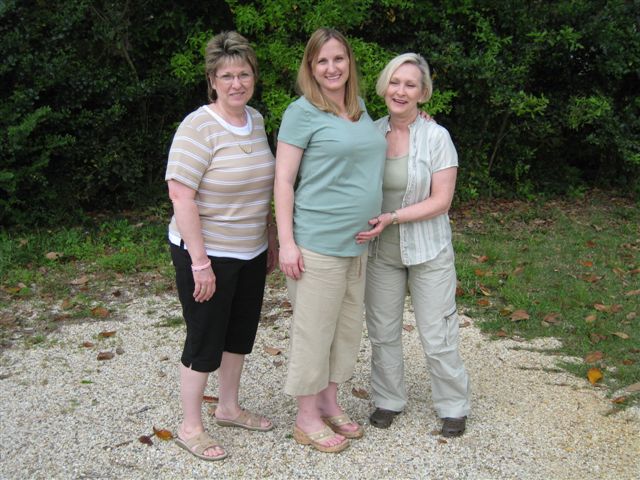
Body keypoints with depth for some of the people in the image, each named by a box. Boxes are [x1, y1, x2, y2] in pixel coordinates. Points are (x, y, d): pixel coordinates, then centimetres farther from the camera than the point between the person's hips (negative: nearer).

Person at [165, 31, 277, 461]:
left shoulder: (256, 120, 4)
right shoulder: (199, 126, -19)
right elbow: (181, 195, -23)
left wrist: (271, 238, 16)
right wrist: (200, 262, -23)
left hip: (251, 253, 7)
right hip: (207, 254, -7)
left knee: (241, 333, 18)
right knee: (206, 341, 4)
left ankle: (229, 408, 37)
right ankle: (191, 428, 22)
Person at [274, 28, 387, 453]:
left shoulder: (360, 108, 11)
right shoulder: (303, 112, -9)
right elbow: (283, 180, -11)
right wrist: (286, 242, -16)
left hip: (358, 242, 8)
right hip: (318, 243, -7)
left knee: (348, 326, 16)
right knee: (315, 331, 3)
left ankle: (330, 404, 33)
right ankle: (307, 418, 19)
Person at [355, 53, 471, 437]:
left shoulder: (436, 137, -10)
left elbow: (441, 201, -14)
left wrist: (391, 218, -22)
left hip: (427, 250, -3)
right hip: (380, 251, 4)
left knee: (437, 336, 3)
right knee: (383, 332, 13)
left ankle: (454, 405, 23)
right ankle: (389, 399, 31)